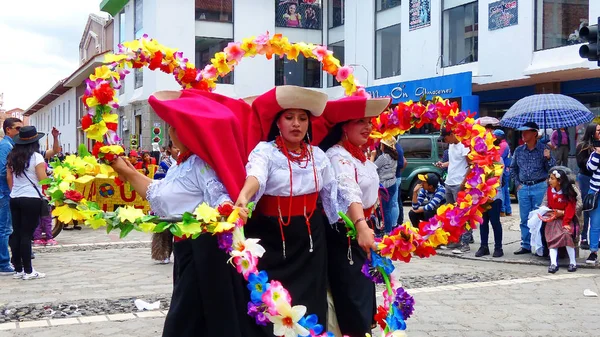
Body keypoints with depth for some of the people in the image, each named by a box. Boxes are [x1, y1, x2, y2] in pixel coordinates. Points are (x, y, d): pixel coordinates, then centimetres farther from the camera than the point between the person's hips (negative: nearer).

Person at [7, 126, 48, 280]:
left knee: (16, 233, 9)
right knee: (26, 234, -4)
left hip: (14, 199, 6)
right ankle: (28, 271, 0)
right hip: (32, 200, -6)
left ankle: (18, 269, 15)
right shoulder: (36, 157, -11)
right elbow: (43, 179, -12)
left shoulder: (12, 156, 7)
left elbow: (9, 178, 11)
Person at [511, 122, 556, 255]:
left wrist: (548, 158, -20)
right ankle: (526, 246, 16)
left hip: (539, 187, -4)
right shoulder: (519, 150, 8)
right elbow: (513, 168, 18)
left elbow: (552, 169, -2)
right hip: (523, 188, 4)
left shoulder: (543, 149, -2)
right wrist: (517, 183, 8)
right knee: (525, 219, 8)